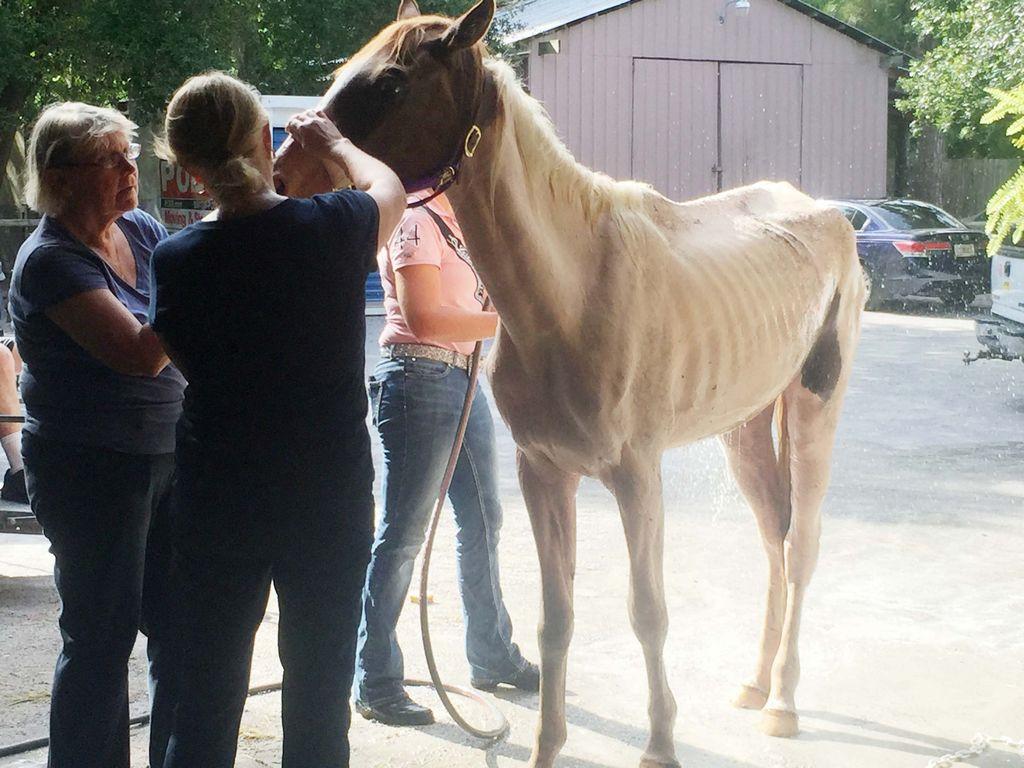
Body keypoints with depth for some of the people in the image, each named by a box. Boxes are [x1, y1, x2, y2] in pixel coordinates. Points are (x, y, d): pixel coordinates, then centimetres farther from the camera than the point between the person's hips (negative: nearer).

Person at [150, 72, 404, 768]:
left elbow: (181, 356, 5)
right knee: (320, 675, 11)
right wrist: (333, 143, 28)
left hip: (215, 495, 1)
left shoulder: (177, 259, -11)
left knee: (209, 682, 14)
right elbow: (386, 188, 11)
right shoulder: (332, 227, -13)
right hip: (330, 494, -1)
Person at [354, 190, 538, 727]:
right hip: (419, 376, -10)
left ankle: (493, 657, 29)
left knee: (483, 521, 16)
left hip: (463, 377, 10)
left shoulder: (455, 222, 17)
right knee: (403, 532, -6)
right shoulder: (416, 220, -13)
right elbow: (423, 317, -22)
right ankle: (375, 683, 1)